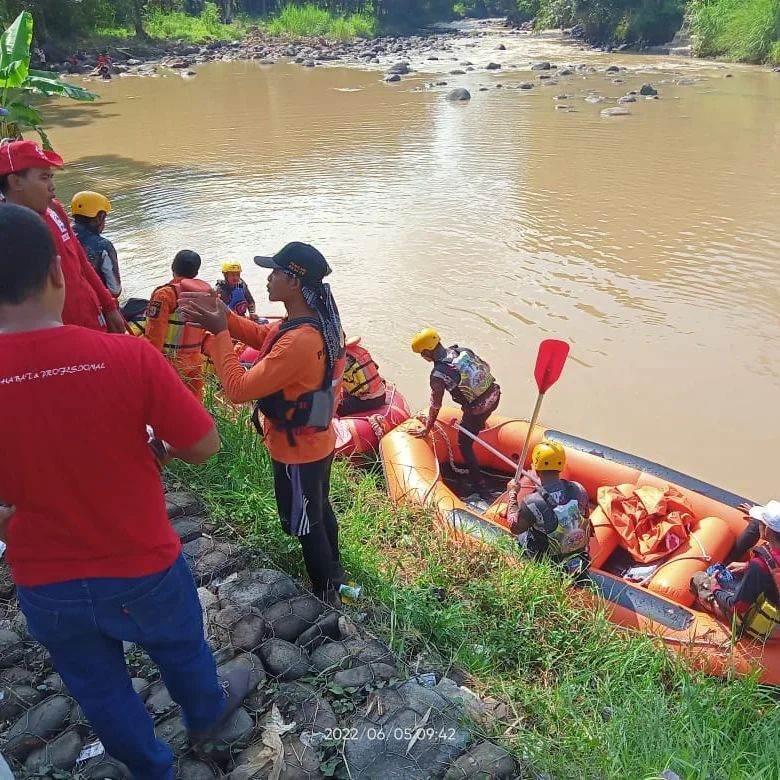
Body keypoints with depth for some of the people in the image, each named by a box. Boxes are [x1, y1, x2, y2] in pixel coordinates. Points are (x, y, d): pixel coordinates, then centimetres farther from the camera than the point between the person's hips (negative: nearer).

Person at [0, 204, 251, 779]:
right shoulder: (130, 356, -26)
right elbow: (205, 447, -16)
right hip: (144, 567, -1)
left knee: (98, 686, 29)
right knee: (181, 649, 30)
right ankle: (207, 713, 60)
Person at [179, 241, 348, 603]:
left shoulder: (299, 341, -36)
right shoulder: (318, 320, -6)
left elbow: (238, 389, -31)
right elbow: (264, 336, 9)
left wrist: (219, 332, -25)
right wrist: (223, 316, -5)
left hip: (296, 452, -9)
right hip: (317, 441, 9)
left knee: (304, 525, 13)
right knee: (319, 509, 28)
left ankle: (324, 596, 35)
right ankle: (333, 571, 51)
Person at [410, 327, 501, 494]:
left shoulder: (438, 374, -18)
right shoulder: (462, 349, -1)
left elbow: (435, 405, -9)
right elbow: (486, 367, 11)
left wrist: (427, 429, 5)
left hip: (478, 409, -6)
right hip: (494, 394, 7)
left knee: (464, 444, 13)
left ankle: (478, 485, 17)